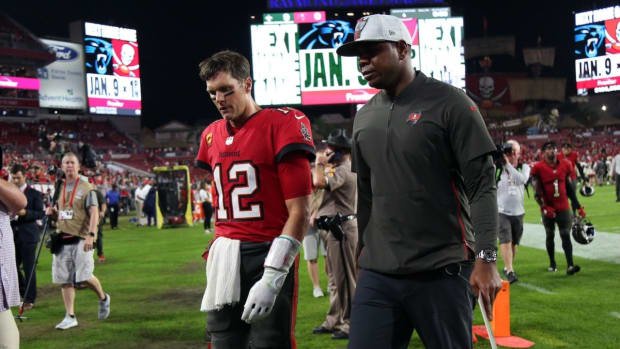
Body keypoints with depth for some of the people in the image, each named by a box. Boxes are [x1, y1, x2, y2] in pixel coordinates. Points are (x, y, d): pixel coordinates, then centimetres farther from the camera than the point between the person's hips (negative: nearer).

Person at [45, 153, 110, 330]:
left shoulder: (86, 188, -4)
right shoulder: (60, 189, 15)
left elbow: (94, 213, -12)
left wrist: (91, 235, -24)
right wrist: (52, 213, 1)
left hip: (81, 239, -6)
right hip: (62, 239, 6)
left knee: (84, 277, -10)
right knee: (65, 280, 5)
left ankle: (103, 298, 19)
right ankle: (70, 317, 13)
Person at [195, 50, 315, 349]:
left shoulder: (281, 125, -10)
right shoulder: (212, 135, 11)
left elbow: (300, 212, -14)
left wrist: (271, 279, -19)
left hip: (268, 256, -6)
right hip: (225, 256, 6)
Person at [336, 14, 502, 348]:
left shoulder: (449, 103, -6)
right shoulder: (364, 117, 11)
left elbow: (482, 185, -9)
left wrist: (486, 258, -15)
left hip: (441, 272, -5)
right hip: (377, 275, 5)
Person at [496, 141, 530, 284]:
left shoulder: (524, 167, 2)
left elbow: (521, 179, -19)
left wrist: (508, 163, -25)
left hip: (518, 212, 3)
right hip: (502, 211, -3)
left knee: (514, 243, 12)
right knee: (506, 241, -16)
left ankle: (507, 268, 30)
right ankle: (510, 271, -18)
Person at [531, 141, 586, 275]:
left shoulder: (565, 165, 5)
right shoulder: (538, 168, -7)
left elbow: (569, 188, 12)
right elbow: (537, 192, -9)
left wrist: (578, 206, 12)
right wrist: (544, 207, -20)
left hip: (563, 207, 2)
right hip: (548, 209, -2)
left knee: (566, 235, -3)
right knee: (550, 235, 10)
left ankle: (570, 265, -7)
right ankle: (552, 263, 25)